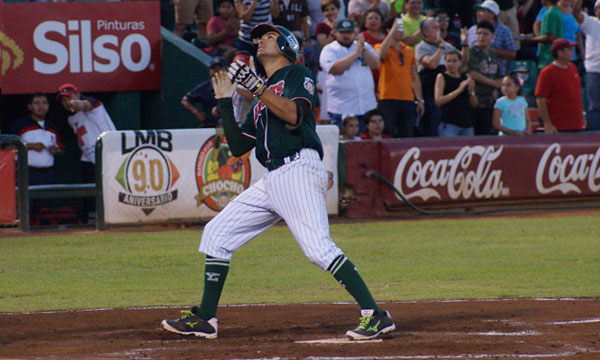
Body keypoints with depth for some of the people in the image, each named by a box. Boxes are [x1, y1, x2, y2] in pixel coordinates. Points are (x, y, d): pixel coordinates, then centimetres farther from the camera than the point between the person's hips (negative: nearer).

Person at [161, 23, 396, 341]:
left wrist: (256, 87, -16)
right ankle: (205, 319, 12)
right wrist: (225, 102, 20)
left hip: (298, 169, -9)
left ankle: (375, 315, -22)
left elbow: (294, 115, -15)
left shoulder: (297, 75, 5)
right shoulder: (261, 101, 27)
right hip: (272, 181, 9)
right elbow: (238, 147, 23)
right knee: (216, 233, 7)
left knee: (318, 248, -22)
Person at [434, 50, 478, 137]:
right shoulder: (442, 77, 2)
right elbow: (438, 101, -12)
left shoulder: (466, 77, 13)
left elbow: (474, 104, 14)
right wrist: (458, 90, -17)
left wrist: (471, 92, -7)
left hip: (467, 124, 5)